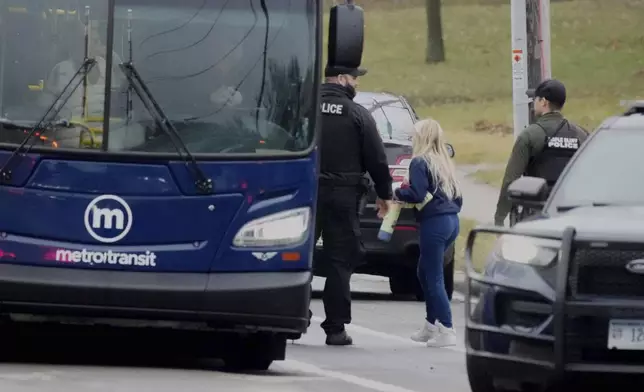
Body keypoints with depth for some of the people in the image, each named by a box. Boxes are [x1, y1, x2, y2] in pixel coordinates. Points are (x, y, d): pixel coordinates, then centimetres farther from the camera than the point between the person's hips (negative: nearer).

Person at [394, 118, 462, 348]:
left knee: (433, 278, -5)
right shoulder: (444, 162, 16)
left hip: (434, 223, -8)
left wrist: (397, 193, 0)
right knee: (425, 272, 20)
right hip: (452, 221, 8)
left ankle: (446, 330, -10)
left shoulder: (420, 162, -7)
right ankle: (431, 325, 25)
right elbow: (457, 197, 16)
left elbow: (417, 194, -16)